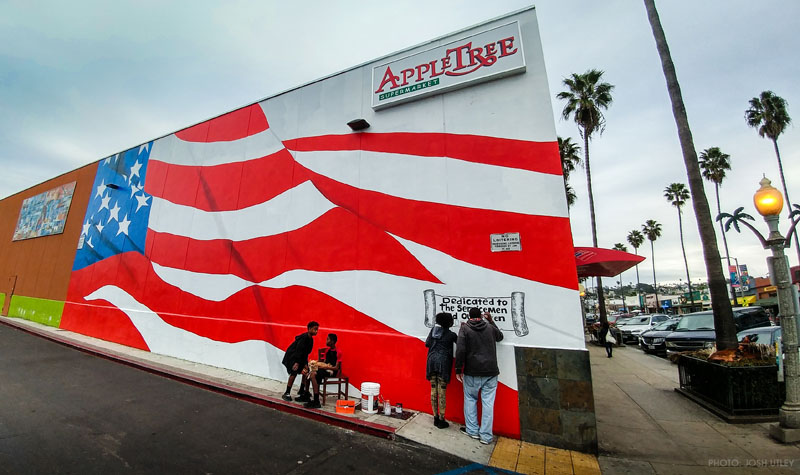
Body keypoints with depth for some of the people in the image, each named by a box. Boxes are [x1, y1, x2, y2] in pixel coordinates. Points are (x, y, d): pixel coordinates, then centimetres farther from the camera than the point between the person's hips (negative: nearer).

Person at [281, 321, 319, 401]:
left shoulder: (310, 339, 2)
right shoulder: (304, 337, -25)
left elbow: (306, 352, 6)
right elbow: (298, 350, -27)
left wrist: (305, 364, 3)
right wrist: (297, 362, -28)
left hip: (300, 356, 9)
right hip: (292, 356, -9)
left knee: (306, 372, 6)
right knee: (294, 372, -12)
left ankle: (301, 391, 20)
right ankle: (286, 393, 2)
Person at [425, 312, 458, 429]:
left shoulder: (433, 330, 4)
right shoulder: (451, 334, -7)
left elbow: (427, 344, 5)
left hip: (431, 361, 4)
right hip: (443, 362, -4)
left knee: (433, 390, 12)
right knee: (442, 392, 4)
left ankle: (436, 418, 23)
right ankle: (441, 420, 14)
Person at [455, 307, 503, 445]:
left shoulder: (465, 328, -4)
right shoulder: (490, 327, 4)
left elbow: (460, 350, -12)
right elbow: (500, 336, 27)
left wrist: (458, 369, -5)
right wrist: (491, 321, 29)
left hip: (472, 372, -2)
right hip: (490, 372, 2)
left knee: (470, 399, 15)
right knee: (488, 403, 8)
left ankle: (472, 430, 24)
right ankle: (486, 436, 16)